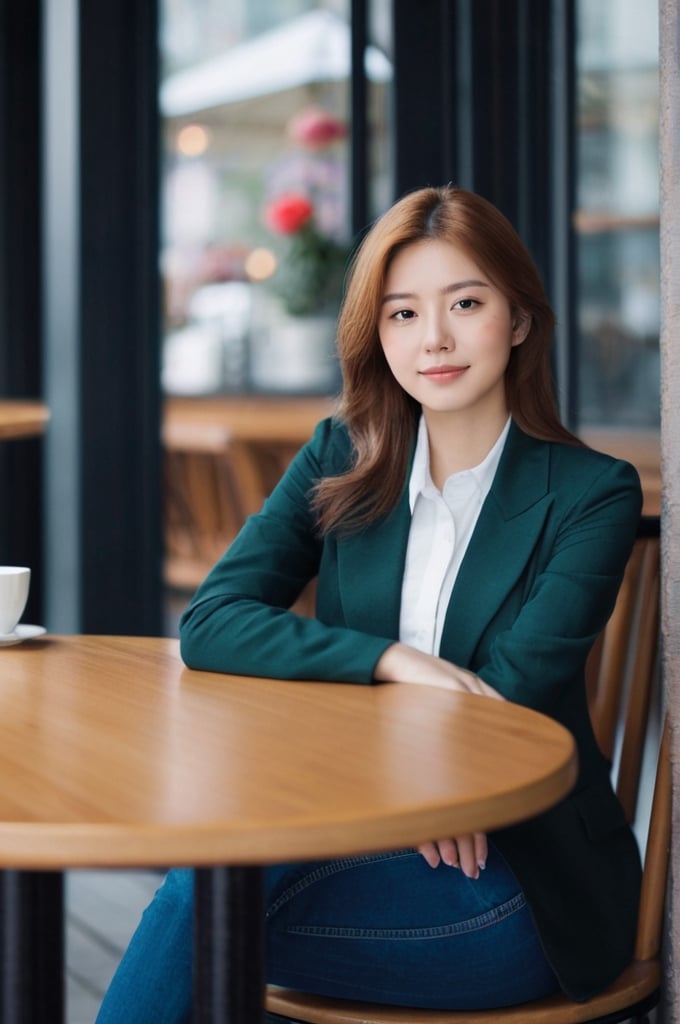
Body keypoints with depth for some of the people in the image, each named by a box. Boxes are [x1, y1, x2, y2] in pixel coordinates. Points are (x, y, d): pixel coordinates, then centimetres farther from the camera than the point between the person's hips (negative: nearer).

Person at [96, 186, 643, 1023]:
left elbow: (501, 699, -12)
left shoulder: (592, 494, -5)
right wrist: (390, 660, -19)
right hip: (370, 828, 3)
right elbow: (208, 623, -5)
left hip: (522, 874, -3)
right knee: (209, 869, -31)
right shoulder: (341, 458, 6)